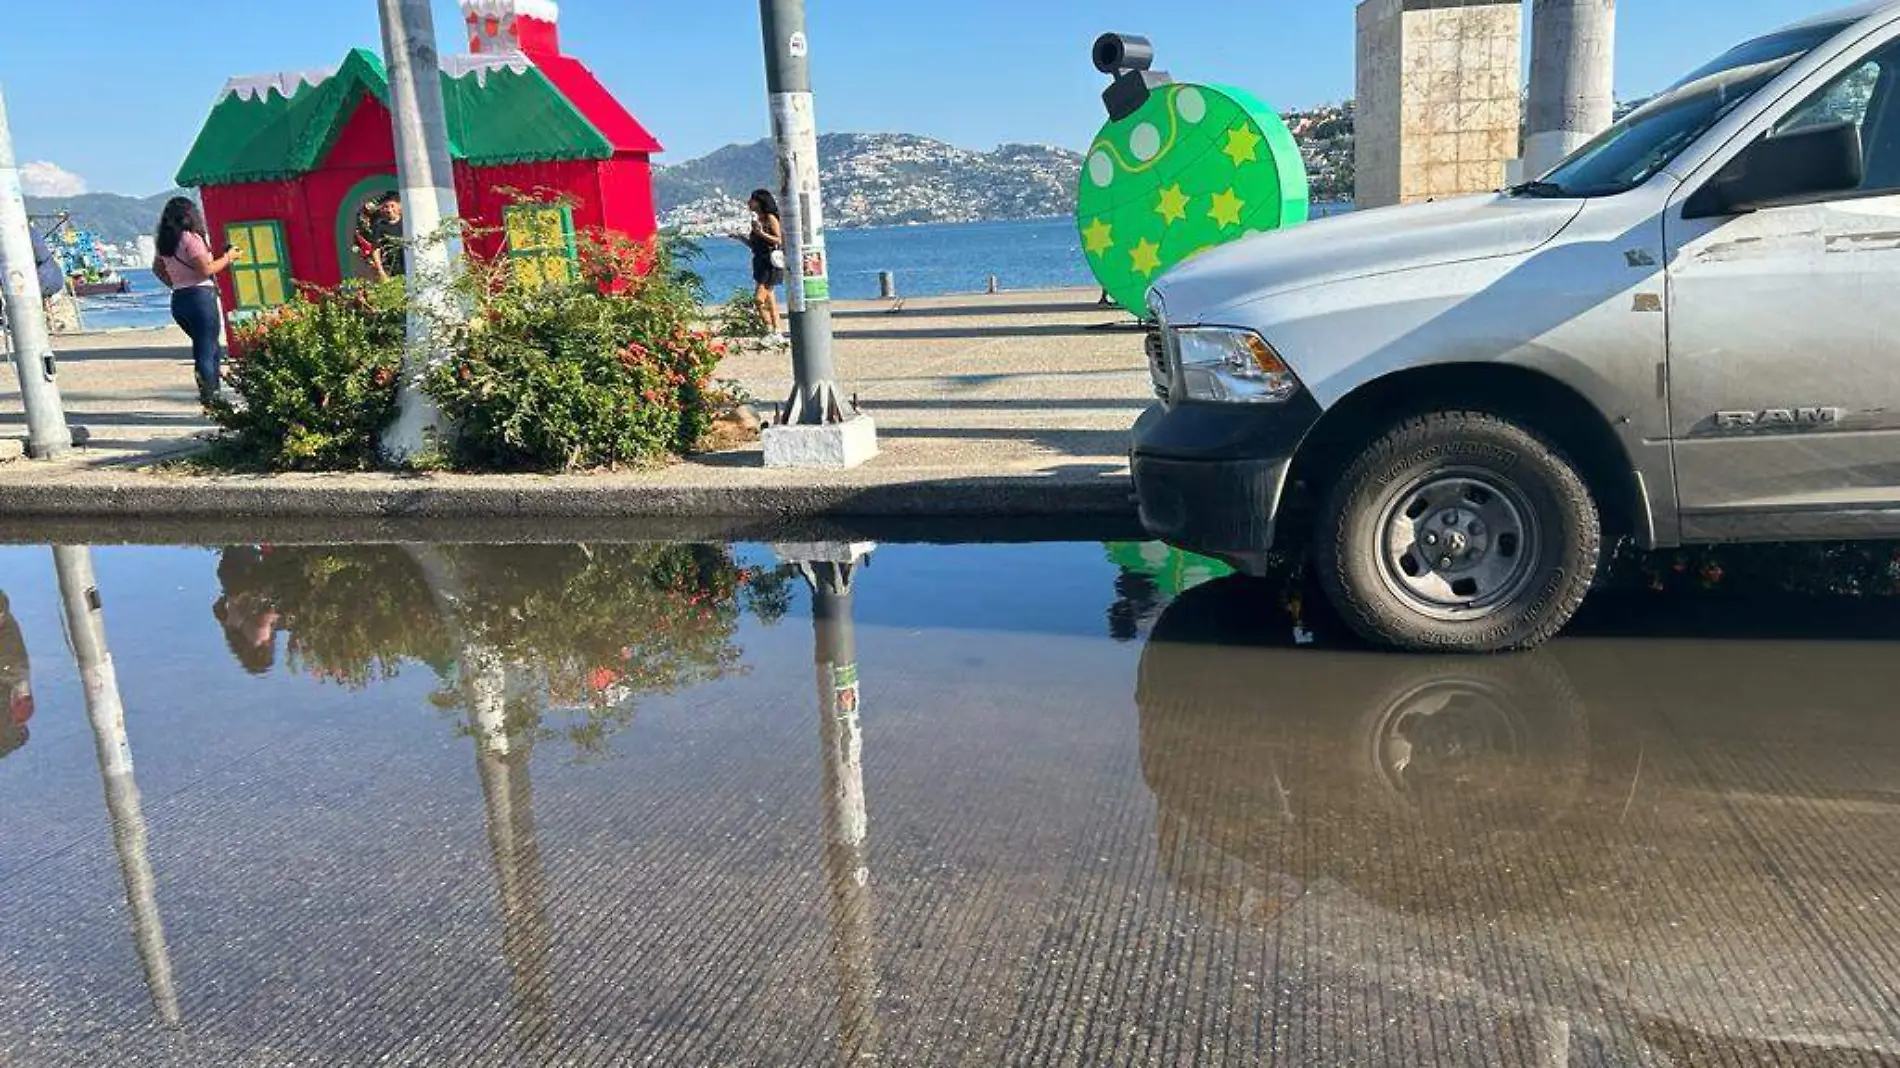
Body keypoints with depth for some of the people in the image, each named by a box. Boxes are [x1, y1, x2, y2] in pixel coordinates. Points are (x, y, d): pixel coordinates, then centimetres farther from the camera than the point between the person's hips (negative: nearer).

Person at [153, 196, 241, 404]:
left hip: (178, 299, 8)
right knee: (209, 348, -4)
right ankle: (209, 394, -7)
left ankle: (208, 391, 15)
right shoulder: (191, 238, -12)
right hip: (200, 296, -8)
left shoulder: (165, 243, 13)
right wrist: (228, 257, -5)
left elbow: (157, 268, 24)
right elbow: (205, 270, -16)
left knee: (203, 346, 17)